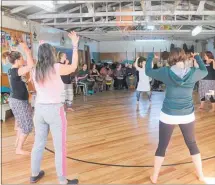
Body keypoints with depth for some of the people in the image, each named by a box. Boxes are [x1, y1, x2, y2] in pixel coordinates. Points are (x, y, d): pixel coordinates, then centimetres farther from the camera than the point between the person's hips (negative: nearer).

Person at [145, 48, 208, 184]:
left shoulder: (166, 72, -11)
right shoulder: (193, 73, -7)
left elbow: (148, 71, 5)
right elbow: (205, 71, 16)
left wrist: (150, 57, 20)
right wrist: (197, 57, 28)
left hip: (168, 115, -1)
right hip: (187, 115, 2)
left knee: (162, 146, 12)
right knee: (192, 145, 22)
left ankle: (154, 177, 24)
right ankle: (201, 176, 36)